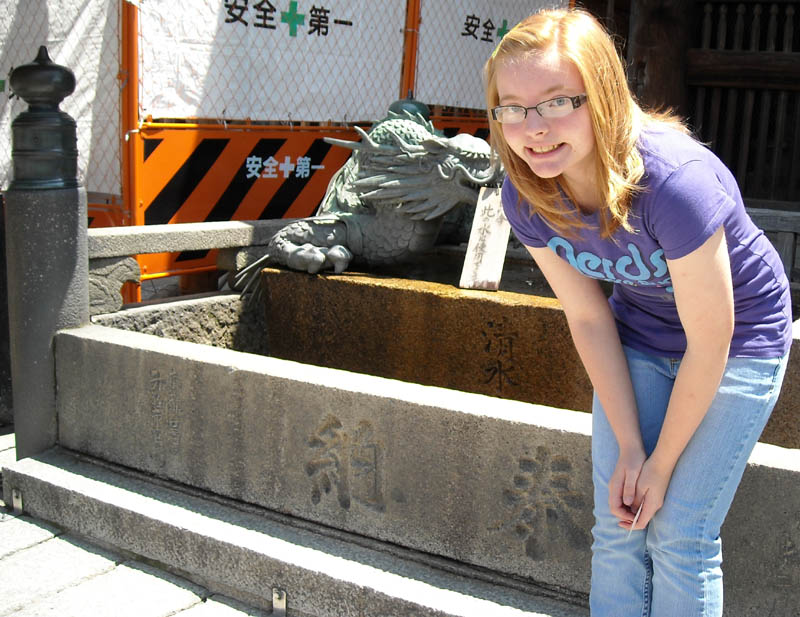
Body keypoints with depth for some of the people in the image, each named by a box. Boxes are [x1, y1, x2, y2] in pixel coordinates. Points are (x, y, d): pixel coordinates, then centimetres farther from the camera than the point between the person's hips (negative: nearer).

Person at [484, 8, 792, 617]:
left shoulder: (674, 181, -37)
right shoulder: (525, 197, -19)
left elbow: (709, 344, -26)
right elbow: (589, 320, -8)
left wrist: (662, 462, -14)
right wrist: (629, 449, -9)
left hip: (738, 342, -4)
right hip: (640, 336, 5)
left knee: (680, 537, -3)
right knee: (617, 527, 5)